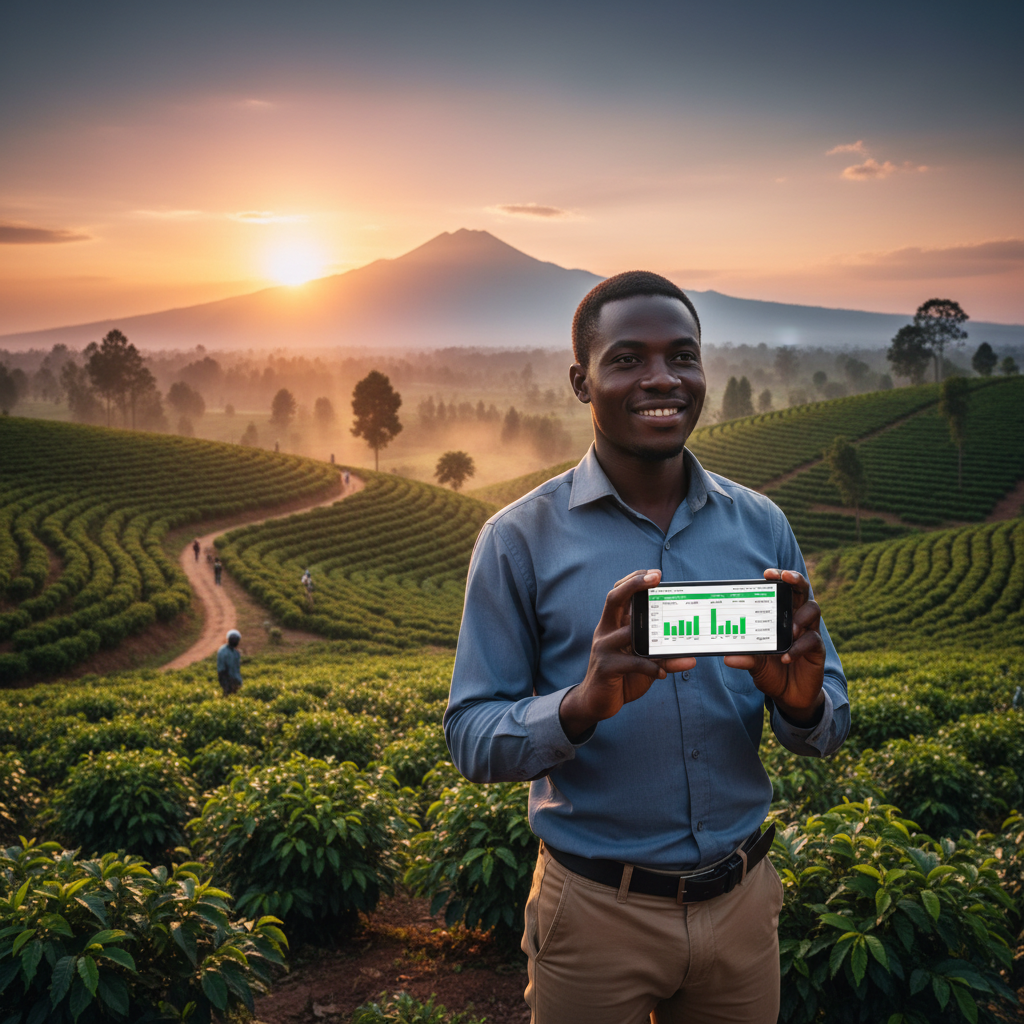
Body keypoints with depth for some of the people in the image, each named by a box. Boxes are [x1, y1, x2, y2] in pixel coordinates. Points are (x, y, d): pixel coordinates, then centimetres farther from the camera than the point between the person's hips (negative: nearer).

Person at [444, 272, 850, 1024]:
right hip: (595, 912, -3)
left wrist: (802, 701, -20)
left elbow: (829, 729, 3)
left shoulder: (761, 525, 0)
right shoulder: (521, 538, -10)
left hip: (741, 903, 3)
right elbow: (472, 739, -10)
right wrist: (583, 703, -29)